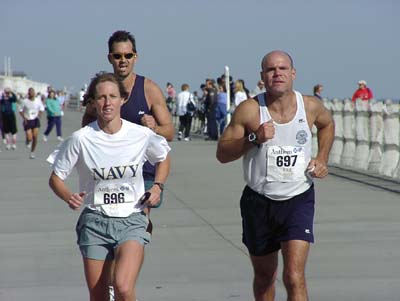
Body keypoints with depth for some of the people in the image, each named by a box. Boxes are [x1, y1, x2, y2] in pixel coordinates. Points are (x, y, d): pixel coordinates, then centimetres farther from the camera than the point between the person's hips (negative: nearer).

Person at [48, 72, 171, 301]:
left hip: (132, 221, -1)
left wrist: (158, 186, 0)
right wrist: (68, 197, -19)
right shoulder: (81, 139, -8)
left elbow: (163, 158, 17)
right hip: (94, 221, 1)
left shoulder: (142, 135, -5)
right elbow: (56, 178, 2)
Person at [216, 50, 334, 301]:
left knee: (294, 277, -15)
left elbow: (327, 124, 22)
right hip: (259, 202, 1)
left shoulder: (311, 106, -3)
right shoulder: (249, 110, -10)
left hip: (298, 201, -1)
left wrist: (322, 159, 8)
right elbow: (222, 154, -8)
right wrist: (253, 139, -23)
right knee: (264, 276, 17)